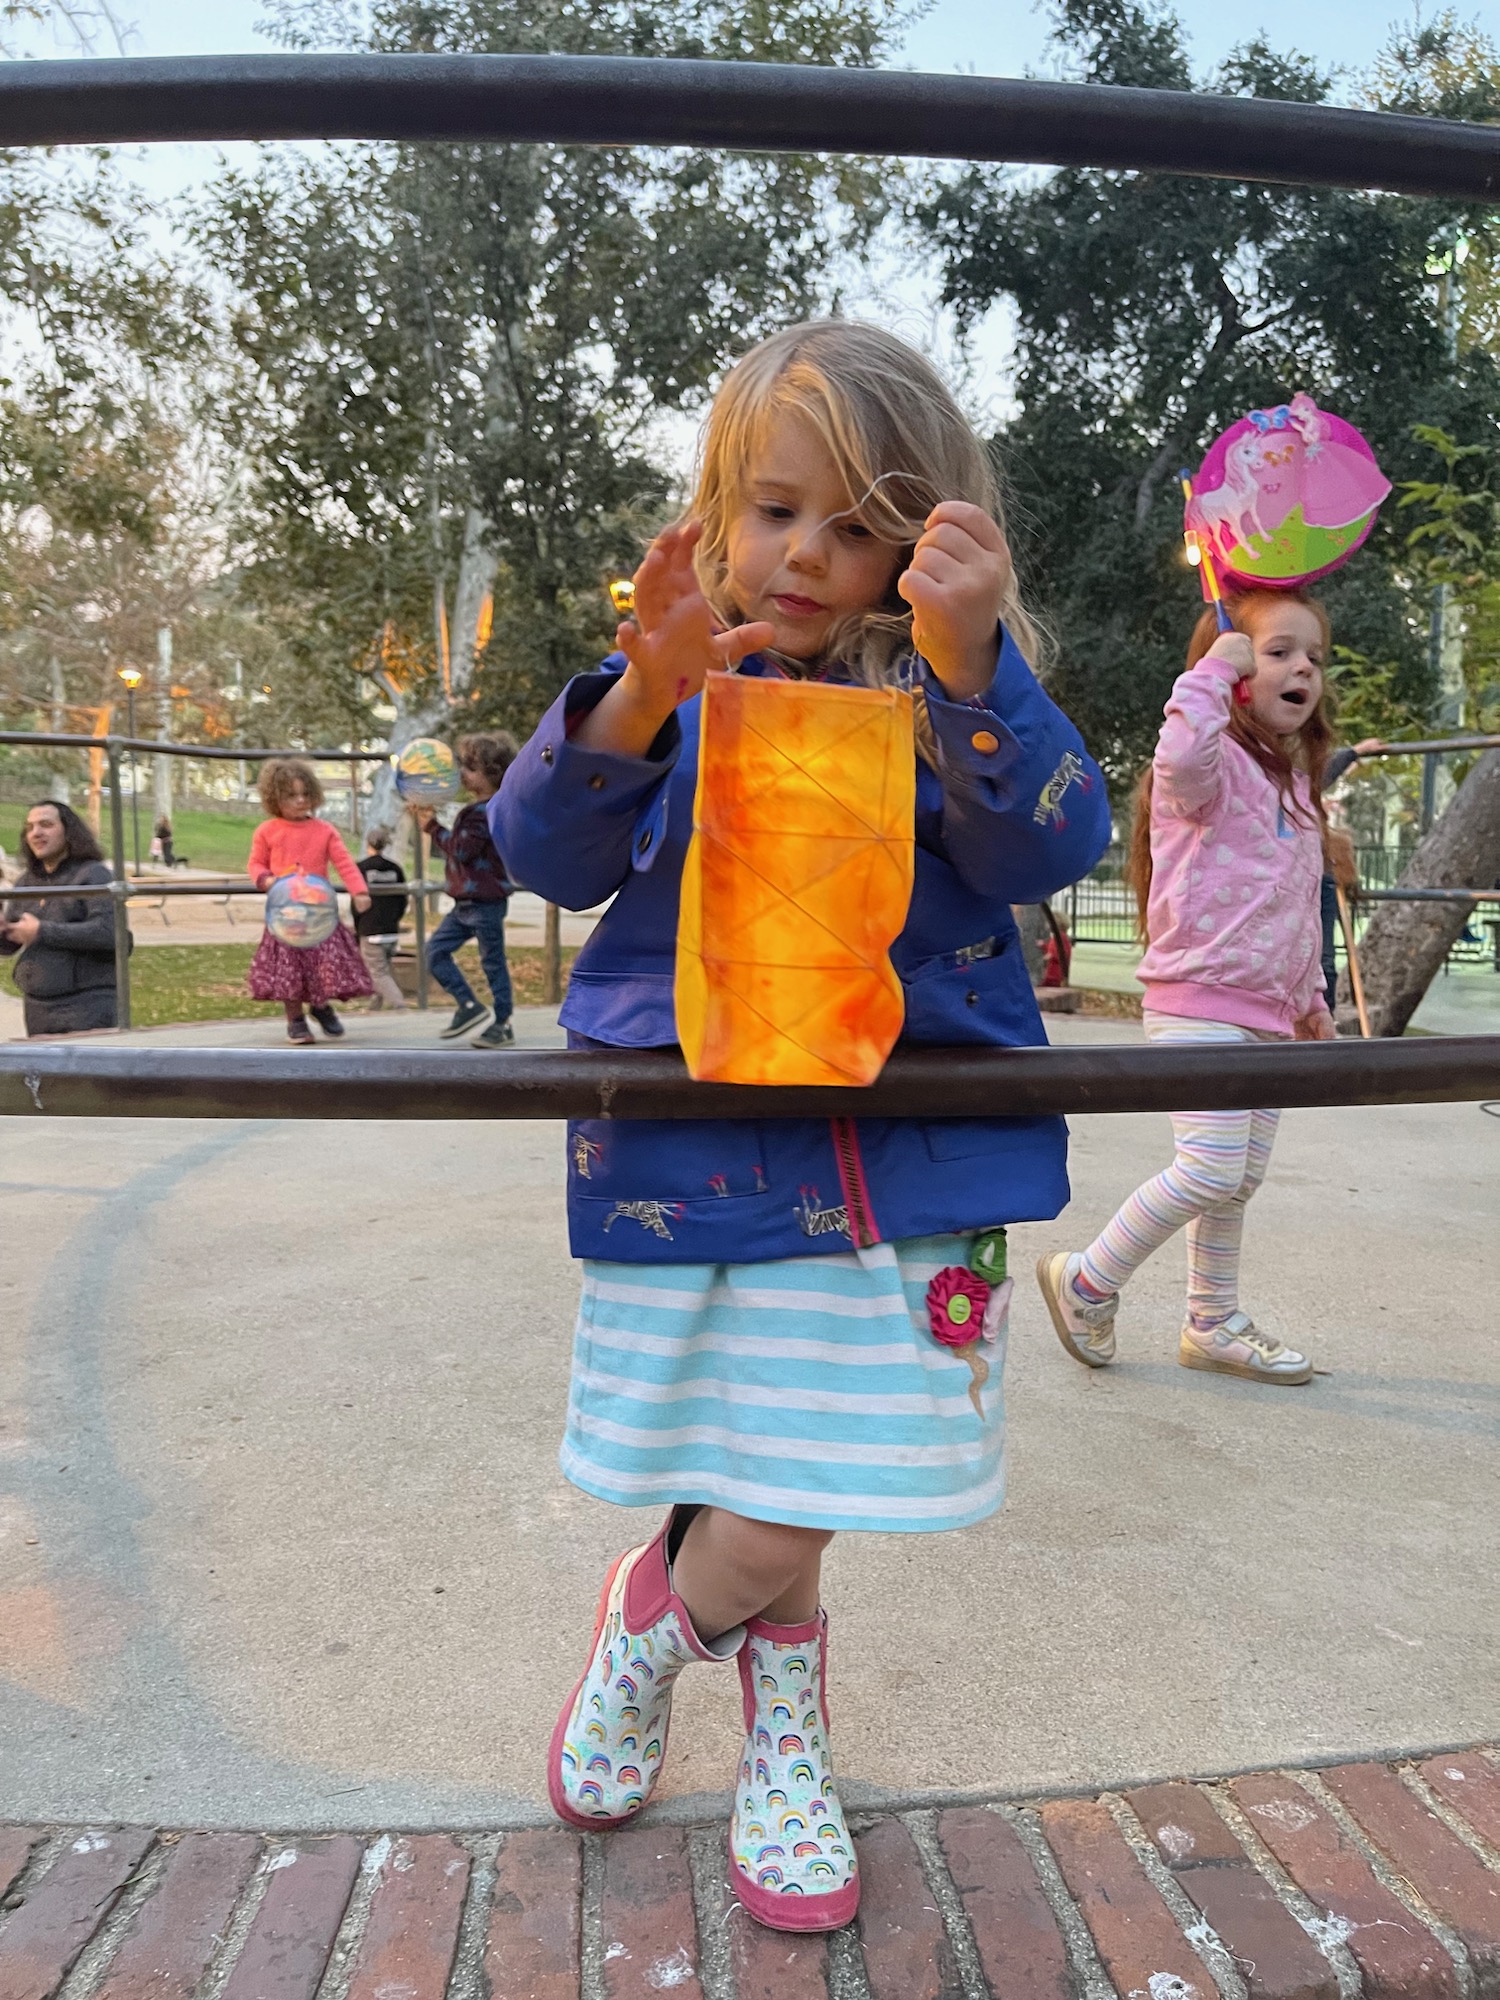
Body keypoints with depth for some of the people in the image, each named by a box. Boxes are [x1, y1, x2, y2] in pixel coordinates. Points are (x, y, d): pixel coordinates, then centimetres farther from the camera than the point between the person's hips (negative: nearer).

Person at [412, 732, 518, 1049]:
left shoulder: (488, 812, -19)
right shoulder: (477, 808, 12)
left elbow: (462, 849, -25)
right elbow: (461, 848, 17)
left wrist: (432, 826, -18)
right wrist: (432, 823, 8)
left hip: (485, 903, -10)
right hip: (466, 901, 10)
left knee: (493, 962, 2)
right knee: (436, 950, 7)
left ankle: (503, 1025, 13)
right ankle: (469, 1006, 12)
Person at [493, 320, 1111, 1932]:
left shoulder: (959, 687, 3)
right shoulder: (674, 678, 4)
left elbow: (1050, 848, -13)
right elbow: (547, 855, -8)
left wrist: (967, 669, -28)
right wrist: (641, 695, -24)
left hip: (909, 1145, 0)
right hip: (696, 1137, 0)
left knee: (807, 1489, 6)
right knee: (767, 1519, 10)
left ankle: (666, 1614, 42)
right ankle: (781, 1735, 45)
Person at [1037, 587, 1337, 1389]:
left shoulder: (1295, 783, 18)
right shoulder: (1215, 765, -9)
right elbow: (1181, 756, -37)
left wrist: (1310, 997, 27)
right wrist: (1215, 667, -24)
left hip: (1265, 1015, 9)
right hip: (1199, 1001, -9)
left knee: (1240, 1178, 13)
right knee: (1210, 1169, -13)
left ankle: (1213, 1324, 27)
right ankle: (1087, 1280, 7)